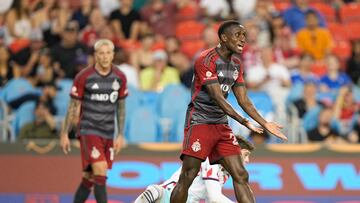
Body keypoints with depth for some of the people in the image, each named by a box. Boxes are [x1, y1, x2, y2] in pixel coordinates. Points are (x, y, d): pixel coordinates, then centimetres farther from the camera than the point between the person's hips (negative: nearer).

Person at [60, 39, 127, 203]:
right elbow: (73, 107, -2)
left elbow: (121, 108, 13)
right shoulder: (84, 77, -8)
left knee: (90, 177, 8)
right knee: (100, 172, -17)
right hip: (88, 130, -5)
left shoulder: (120, 78, 4)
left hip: (108, 134, 5)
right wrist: (64, 134, -1)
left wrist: (120, 135, 9)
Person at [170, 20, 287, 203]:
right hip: (199, 122, -8)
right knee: (187, 178, -11)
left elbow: (244, 101, 13)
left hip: (221, 125, 8)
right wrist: (243, 121, -29)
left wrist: (265, 124, 4)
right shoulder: (206, 60, -15)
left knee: (241, 176, 0)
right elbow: (218, 98, -22)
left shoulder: (236, 64, 11)